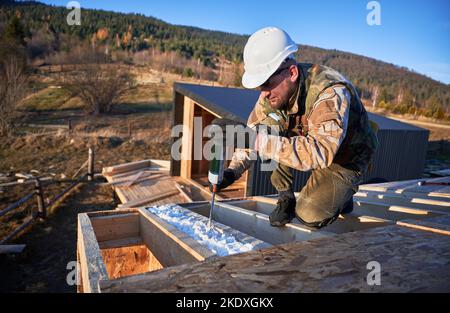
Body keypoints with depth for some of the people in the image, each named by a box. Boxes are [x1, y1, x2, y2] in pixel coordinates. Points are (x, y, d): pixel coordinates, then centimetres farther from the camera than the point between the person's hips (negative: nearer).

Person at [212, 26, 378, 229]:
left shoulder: (330, 93, -36)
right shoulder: (274, 91, -15)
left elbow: (321, 152, -48)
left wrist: (262, 142, -52)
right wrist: (233, 171, -21)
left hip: (346, 159, -5)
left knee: (310, 215, -23)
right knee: (268, 125, -18)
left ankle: (340, 194, 13)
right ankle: (286, 198, -5)